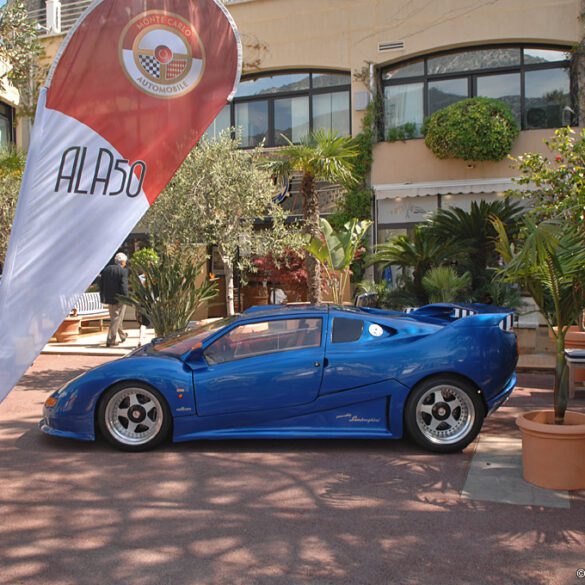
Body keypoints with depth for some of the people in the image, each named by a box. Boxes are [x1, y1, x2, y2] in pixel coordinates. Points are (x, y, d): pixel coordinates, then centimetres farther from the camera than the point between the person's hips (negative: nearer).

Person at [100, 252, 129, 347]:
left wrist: (103, 298, 13)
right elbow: (124, 287, -19)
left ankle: (122, 335, 36)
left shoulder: (106, 269, 5)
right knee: (116, 319, 1)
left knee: (114, 318, 20)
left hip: (109, 299, 7)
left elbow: (101, 285, 8)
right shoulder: (123, 271, -13)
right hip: (119, 299, -7)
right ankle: (110, 340, -1)